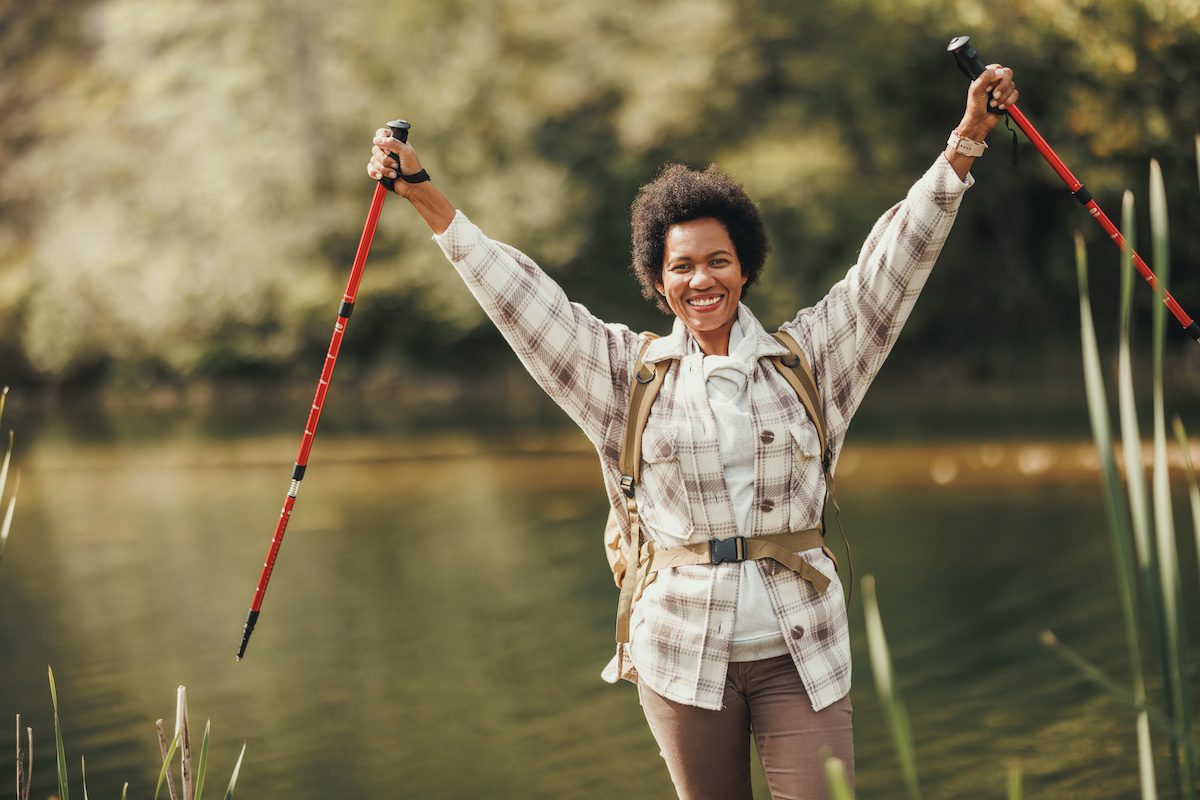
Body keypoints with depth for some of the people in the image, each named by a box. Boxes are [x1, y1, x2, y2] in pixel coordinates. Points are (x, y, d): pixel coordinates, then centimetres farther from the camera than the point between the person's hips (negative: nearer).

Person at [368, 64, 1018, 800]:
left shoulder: (807, 357, 5)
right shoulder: (631, 372, 6)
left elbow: (897, 258, 2)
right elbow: (520, 296, 4)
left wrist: (967, 139, -4)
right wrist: (424, 195, 0)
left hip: (802, 651, 0)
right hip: (682, 653, 1)